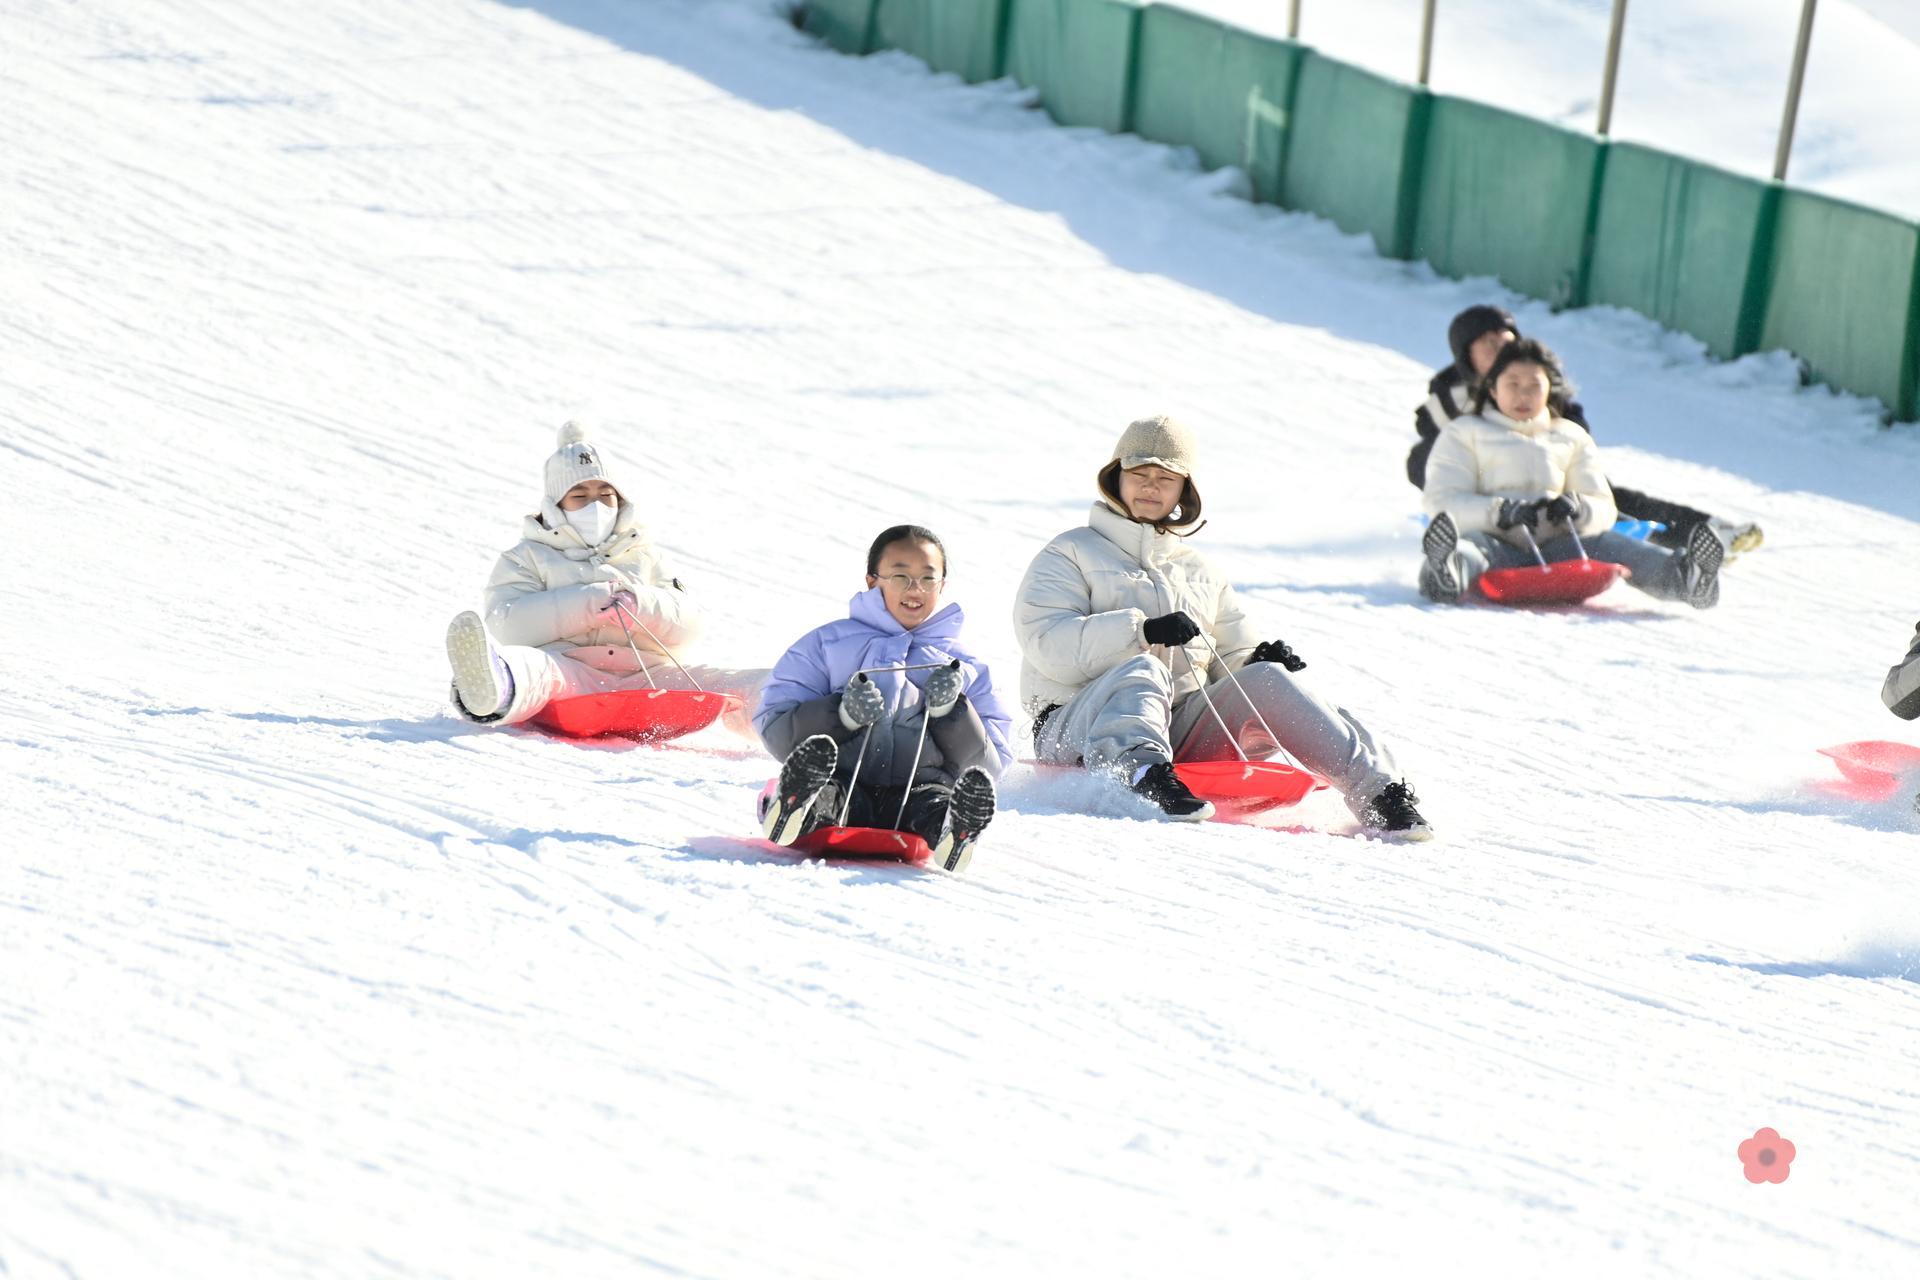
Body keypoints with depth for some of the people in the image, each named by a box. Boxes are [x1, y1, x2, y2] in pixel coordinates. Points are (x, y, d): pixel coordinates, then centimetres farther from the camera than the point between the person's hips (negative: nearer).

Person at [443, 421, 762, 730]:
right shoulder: (527, 558, 23)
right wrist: (588, 605, -9)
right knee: (532, 668, -40)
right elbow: (508, 626, 2)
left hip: (644, 676, 4)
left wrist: (642, 606, -5)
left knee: (716, 684, -24)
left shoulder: (643, 556, 31)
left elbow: (688, 626, 17)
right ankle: (498, 691, -74)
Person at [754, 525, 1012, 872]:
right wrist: (842, 714, -7)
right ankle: (798, 816, -70)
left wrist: (951, 712, -1)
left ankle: (952, 835, -70)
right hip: (845, 782, 0)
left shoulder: (966, 667, 27)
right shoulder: (827, 643, 22)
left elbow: (993, 763, 18)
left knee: (934, 803, -38)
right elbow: (773, 724, 11)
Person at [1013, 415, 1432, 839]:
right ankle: (1141, 772, -67)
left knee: (1265, 680, -18)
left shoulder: (1202, 573, 25)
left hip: (1179, 733, 5)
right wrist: (1142, 631, -19)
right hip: (1077, 730, -5)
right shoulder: (1070, 556, 10)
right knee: (1143, 670, -35)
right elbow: (1048, 646, -7)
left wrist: (1259, 660, -2)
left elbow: (1231, 658, 23)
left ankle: (1375, 792, -28)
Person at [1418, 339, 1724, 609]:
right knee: (1469, 545, -37)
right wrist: (1501, 512, -17)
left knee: (1606, 544, -26)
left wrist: (1578, 508, -10)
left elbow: (1604, 509, 17)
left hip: (1556, 544, 3)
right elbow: (1442, 502, 3)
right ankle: (1449, 572, -74)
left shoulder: (1572, 438, 27)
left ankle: (1686, 577, -52)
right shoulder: (1463, 433, 19)